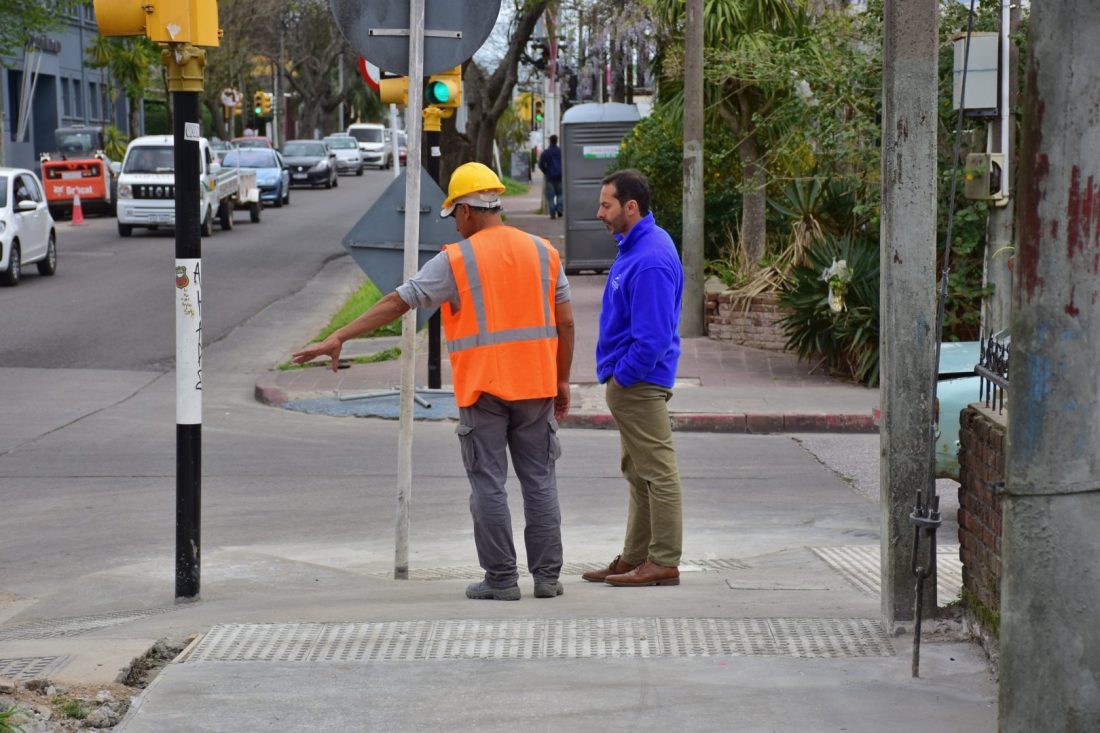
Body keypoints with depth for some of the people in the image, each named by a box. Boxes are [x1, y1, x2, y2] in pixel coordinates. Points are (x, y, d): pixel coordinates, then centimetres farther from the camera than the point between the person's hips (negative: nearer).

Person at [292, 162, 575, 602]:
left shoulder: (456, 261, -6)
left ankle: (501, 578, 2)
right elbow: (565, 323, 6)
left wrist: (339, 338, -4)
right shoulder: (543, 253, 6)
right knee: (539, 480, 9)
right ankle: (547, 575, 9)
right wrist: (562, 382, 15)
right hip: (535, 385, 4)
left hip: (483, 388, -4)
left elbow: (397, 303, -7)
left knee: (489, 484, 2)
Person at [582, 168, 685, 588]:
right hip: (628, 381, 11)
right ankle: (635, 557, 24)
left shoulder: (650, 261, -22)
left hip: (638, 382, -11)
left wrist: (621, 376, -15)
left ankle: (664, 563, 1)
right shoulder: (635, 246, 10)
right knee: (638, 474, 16)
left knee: (657, 473, -4)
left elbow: (653, 337, -26)